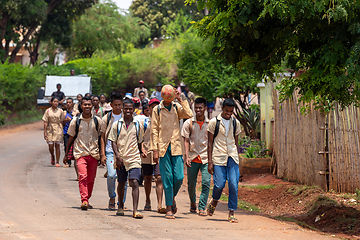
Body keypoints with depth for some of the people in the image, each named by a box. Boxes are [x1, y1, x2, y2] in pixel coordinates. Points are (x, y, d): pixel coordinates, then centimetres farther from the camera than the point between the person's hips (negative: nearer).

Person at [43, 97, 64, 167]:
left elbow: (62, 122, 6)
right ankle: (52, 156, 29)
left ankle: (57, 162, 4)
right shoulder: (48, 111, 1)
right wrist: (45, 132, -4)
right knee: (50, 146, -3)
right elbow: (45, 122, 1)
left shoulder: (60, 111, 3)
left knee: (57, 145, -2)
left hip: (58, 130, 0)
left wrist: (62, 131, 0)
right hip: (50, 129, 0)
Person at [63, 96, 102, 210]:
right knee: (82, 176, -18)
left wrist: (101, 155, 10)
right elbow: (71, 138, 11)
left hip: (94, 154, 2)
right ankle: (84, 201, -23)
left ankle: (87, 200, 22)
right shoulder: (75, 121, 2)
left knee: (91, 179, 7)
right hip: (80, 153, -2)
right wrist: (66, 154, 12)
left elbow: (100, 138, 12)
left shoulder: (97, 121, 5)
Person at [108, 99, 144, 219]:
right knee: (121, 184, 12)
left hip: (134, 159, -1)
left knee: (135, 183, -14)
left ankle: (135, 210, -20)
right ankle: (120, 207, 33)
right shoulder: (117, 125, 3)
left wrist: (140, 153, 11)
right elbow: (113, 142, 0)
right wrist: (118, 156, -10)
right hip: (121, 159, 1)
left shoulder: (137, 126, 6)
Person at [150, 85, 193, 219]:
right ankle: (169, 208, 3)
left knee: (179, 177, -4)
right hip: (163, 147, -2)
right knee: (167, 178, -2)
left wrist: (180, 100, -10)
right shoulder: (157, 110, 3)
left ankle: (172, 198, 24)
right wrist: (154, 149, -4)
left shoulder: (177, 107, 8)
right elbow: (154, 130, 2)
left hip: (176, 146, 2)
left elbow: (189, 114, -11)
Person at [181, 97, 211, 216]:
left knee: (206, 183, -12)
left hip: (206, 158, 0)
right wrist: (187, 156, -8)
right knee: (191, 184, 8)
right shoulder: (188, 123, 5)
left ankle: (202, 208, -7)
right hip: (193, 157, 0)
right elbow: (186, 140, 2)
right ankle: (193, 202, 34)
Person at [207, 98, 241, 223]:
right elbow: (210, 143, 1)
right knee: (219, 184, -10)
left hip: (232, 157, 3)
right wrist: (210, 162, -4)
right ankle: (214, 201, 23)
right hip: (218, 157, -3)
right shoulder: (214, 122, 0)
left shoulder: (235, 123, 11)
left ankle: (232, 213, 0)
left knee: (233, 184, -7)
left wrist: (237, 160, 12)